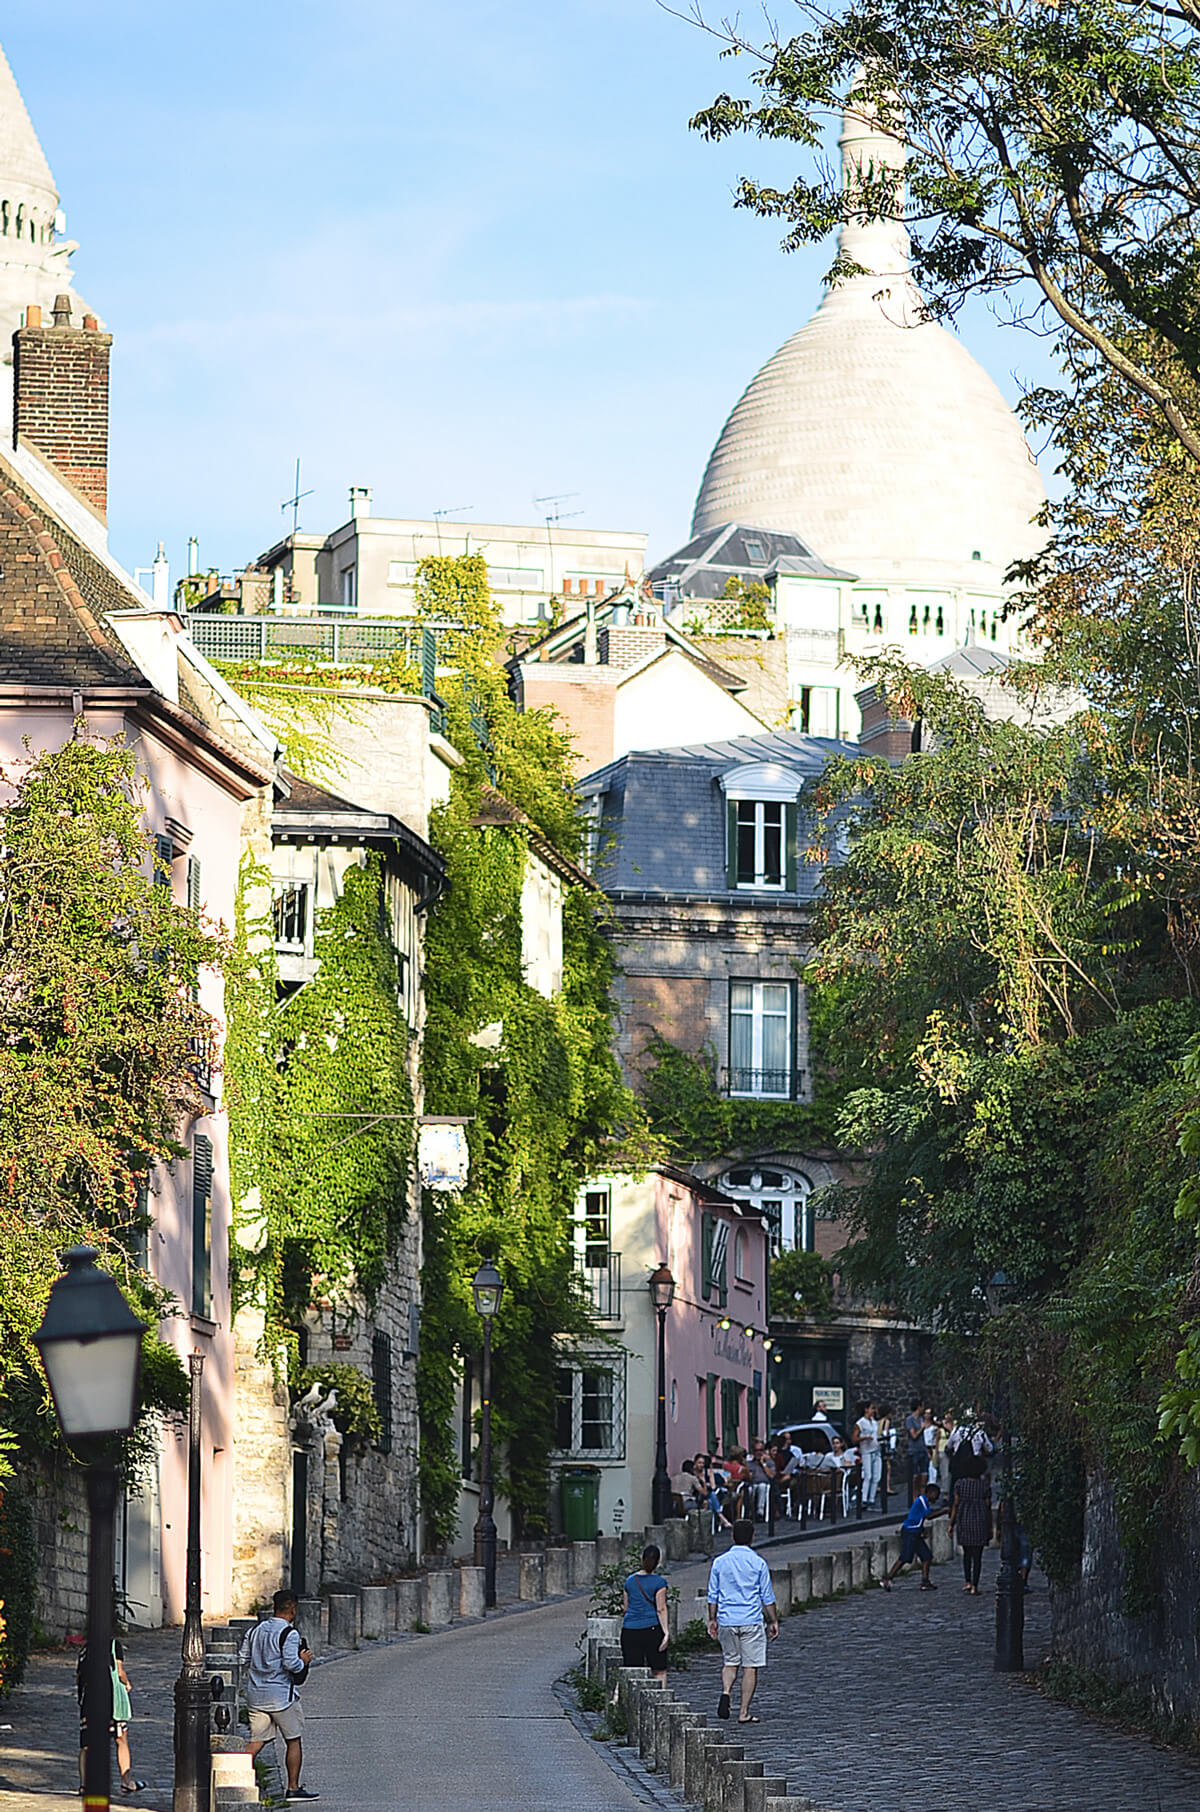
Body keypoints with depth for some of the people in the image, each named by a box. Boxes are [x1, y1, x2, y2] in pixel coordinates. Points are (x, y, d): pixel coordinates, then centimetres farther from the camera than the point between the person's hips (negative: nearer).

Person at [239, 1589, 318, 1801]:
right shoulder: (289, 1634, -13)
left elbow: (243, 1659, 10)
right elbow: (291, 1664, -20)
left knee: (257, 1741, 10)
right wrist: (303, 1661, -1)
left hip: (255, 1694, 6)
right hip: (281, 1695, -6)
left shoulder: (255, 1631, 8)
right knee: (294, 1741, 7)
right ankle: (293, 1788, 10)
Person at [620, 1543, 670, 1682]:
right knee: (659, 1671, 6)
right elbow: (661, 1609, -10)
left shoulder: (630, 1581, 9)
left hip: (629, 1630, 3)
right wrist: (666, 1632, -12)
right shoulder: (659, 1582, -3)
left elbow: (625, 1609, 14)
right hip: (652, 1629, -3)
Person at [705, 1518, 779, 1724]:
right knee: (750, 1666, 3)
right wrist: (774, 1621, 8)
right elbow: (767, 1597, -1)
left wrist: (712, 1620, 16)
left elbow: (712, 1595, 7)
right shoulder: (758, 1563, -4)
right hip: (751, 1621, -3)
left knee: (730, 1662, 17)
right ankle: (744, 1712, 2)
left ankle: (726, 1692, -10)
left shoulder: (720, 1562, 2)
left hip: (726, 1620, 3)